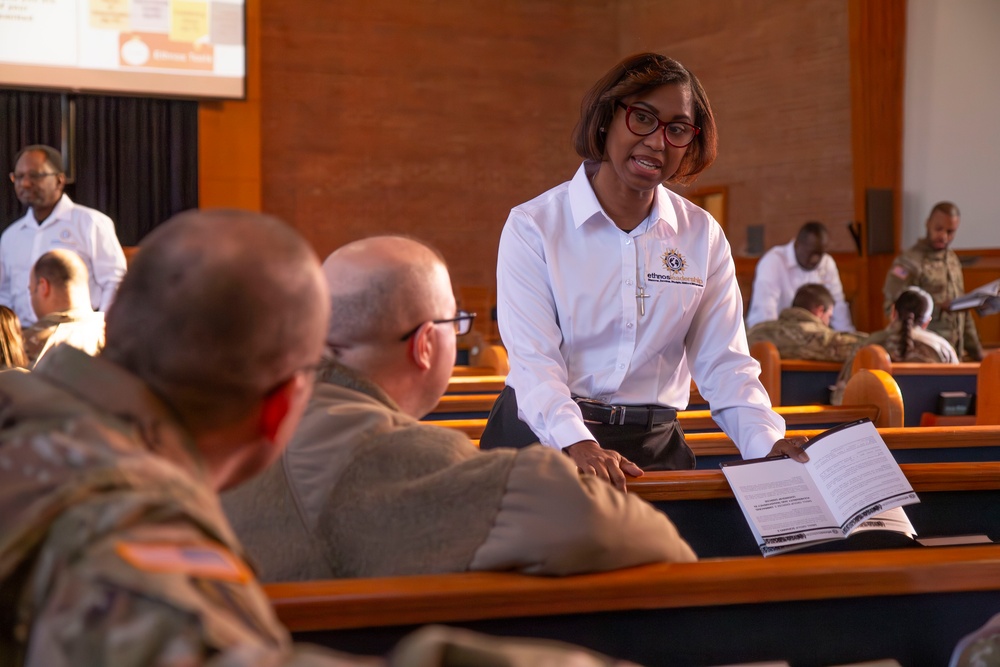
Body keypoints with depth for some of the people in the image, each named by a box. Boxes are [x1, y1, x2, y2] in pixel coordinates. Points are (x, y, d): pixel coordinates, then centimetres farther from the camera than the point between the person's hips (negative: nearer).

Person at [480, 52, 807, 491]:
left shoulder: (703, 236, 11)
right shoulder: (533, 227, 0)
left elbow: (724, 362, 6)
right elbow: (532, 359, -10)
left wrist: (767, 442, -12)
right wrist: (578, 444, -28)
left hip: (654, 450, 3)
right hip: (543, 437, -2)